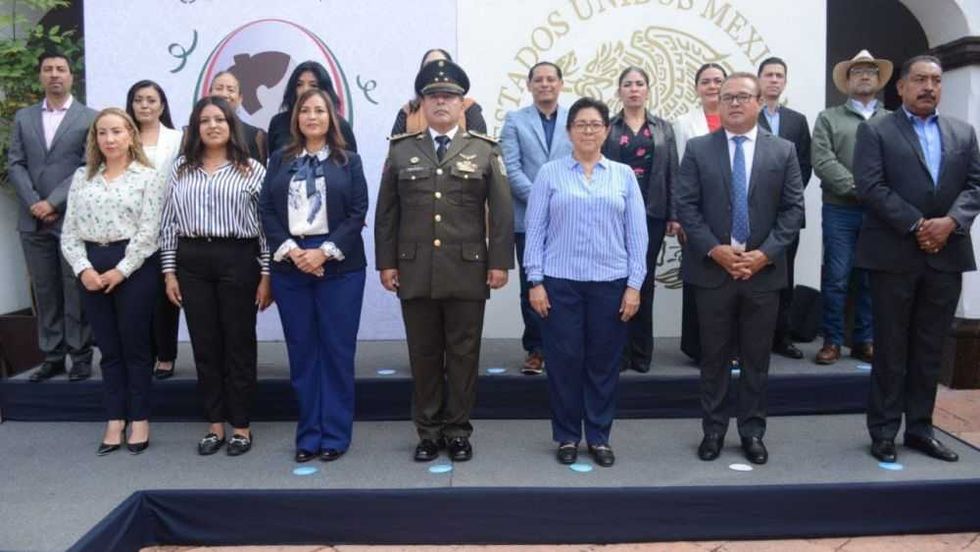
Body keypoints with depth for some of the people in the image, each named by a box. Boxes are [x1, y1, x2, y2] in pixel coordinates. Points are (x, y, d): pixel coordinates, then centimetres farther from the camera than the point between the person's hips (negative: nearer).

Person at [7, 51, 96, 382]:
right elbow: (15, 165, 9)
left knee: (76, 290, 0)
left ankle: (80, 356, 9)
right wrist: (34, 203, -6)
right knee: (44, 292, 7)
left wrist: (53, 202, -12)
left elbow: (89, 167, -6)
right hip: (33, 220, 4)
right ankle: (52, 356, 15)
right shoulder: (23, 117, 15)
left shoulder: (90, 118, 2)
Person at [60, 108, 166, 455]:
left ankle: (139, 420, 14)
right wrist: (84, 269, -7)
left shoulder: (148, 177, -1)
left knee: (136, 345, 3)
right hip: (92, 269, 4)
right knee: (108, 347, 9)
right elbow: (69, 231, 8)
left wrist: (120, 271, -13)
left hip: (134, 267, -4)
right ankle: (114, 420, 18)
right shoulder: (82, 178, 13)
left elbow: (148, 232, -8)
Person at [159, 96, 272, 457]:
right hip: (192, 262, 3)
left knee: (239, 344, 3)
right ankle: (215, 424, 20)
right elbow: (169, 223, 10)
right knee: (205, 345, 8)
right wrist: (169, 271, 4)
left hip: (238, 259, -3)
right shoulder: (181, 169, 11)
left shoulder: (251, 170, 1)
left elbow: (266, 224, -1)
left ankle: (241, 426, 15)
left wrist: (267, 275, -6)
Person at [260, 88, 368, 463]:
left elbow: (358, 212, -2)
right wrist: (290, 250, -10)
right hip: (289, 266, 2)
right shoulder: (280, 161, 12)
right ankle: (309, 434, 16)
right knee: (301, 351, 6)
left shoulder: (348, 161, 6)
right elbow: (266, 210, 5)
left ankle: (335, 434, 12)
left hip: (339, 265, -2)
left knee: (337, 350, 1)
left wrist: (325, 252, -13)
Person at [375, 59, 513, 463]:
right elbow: (386, 213, 8)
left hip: (468, 271, -1)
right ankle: (428, 430, 20)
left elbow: (501, 212, 2)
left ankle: (458, 430, 19)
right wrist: (386, 262, 2)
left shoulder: (485, 151, 5)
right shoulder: (401, 151, 8)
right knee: (423, 353, 8)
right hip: (415, 271, 1)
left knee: (463, 352, 6)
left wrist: (499, 262, -5)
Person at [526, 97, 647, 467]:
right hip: (560, 282, -1)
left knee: (604, 362, 8)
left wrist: (634, 284, -2)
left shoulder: (624, 175, 7)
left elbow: (637, 232, 5)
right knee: (564, 361, 4)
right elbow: (535, 230, 1)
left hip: (611, 283, 1)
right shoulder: (550, 173, 3)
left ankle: (599, 437, 23)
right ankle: (567, 437, 20)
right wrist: (535, 281, -5)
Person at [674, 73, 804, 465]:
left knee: (756, 358, 9)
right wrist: (715, 250, -14)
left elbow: (793, 209, 1)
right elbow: (685, 206, -3)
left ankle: (753, 432, 22)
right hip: (712, 269, -1)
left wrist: (766, 253, -11)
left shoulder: (783, 151, 5)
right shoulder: (697, 149, 3)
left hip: (763, 270, 1)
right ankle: (713, 429, 20)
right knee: (714, 357, 8)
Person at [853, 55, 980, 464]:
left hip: (946, 255, 4)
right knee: (891, 348, 2)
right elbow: (870, 187, -10)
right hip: (894, 254, -4)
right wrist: (917, 226, -16)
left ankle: (920, 427, 20)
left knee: (930, 349, 10)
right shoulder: (875, 130, 1)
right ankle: (884, 431, 11)